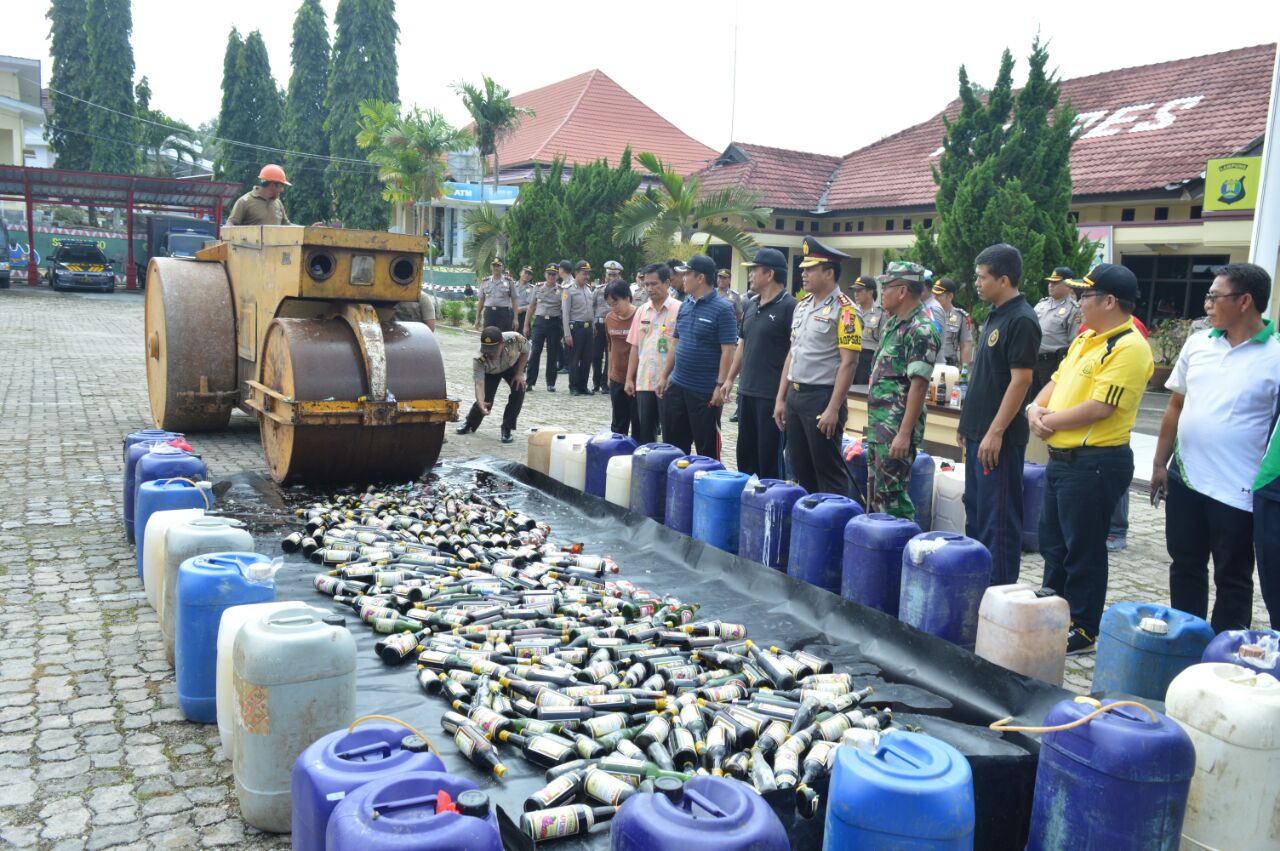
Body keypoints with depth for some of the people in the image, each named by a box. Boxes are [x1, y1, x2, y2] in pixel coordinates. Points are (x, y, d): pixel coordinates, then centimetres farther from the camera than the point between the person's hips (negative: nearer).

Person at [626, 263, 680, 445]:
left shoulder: (679, 310, -7)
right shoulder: (641, 311, 10)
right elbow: (635, 347, 14)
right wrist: (629, 378, 9)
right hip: (643, 382, 5)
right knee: (644, 434, 12)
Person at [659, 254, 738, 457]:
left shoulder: (722, 309, -12)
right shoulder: (684, 306, 10)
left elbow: (727, 351, -15)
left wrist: (720, 385, -20)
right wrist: (664, 375, 14)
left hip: (705, 391, -7)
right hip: (677, 386, 7)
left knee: (707, 448, 4)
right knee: (673, 443, 15)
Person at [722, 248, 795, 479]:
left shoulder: (789, 306, -12)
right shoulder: (750, 305, 12)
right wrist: (730, 378, 17)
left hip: (773, 396, -8)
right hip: (747, 391, 8)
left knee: (769, 459, 1)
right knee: (744, 454, 16)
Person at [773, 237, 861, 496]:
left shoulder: (843, 310, -12)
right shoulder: (802, 305, 12)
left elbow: (848, 362, -16)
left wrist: (833, 409, -20)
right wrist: (780, 398, 13)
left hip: (821, 397, -8)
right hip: (794, 396, 8)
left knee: (829, 472, 1)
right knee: (800, 470, 15)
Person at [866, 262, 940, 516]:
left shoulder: (921, 331, -16)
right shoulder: (891, 322, 13)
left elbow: (918, 385, -21)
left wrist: (905, 434, -23)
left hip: (897, 428, -9)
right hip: (877, 425, 9)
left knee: (892, 495, -4)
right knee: (874, 492, 15)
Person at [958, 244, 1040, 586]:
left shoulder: (1021, 320, -15)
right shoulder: (995, 315, 13)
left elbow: (1020, 380, -19)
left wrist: (995, 433, -21)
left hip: (999, 437, -10)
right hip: (978, 432, 10)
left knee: (998, 519, -2)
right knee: (975, 511, 16)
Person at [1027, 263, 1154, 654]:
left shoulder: (1128, 348, -17)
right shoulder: (1085, 339, 13)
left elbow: (1099, 408, -23)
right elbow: (1056, 382, 18)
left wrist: (1049, 421, -12)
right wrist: (1035, 408, -3)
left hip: (1093, 463, -10)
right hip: (1062, 457, 10)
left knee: (1083, 550, 2)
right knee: (1053, 543, 19)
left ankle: (1082, 630, 15)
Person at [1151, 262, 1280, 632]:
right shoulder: (1197, 344, 4)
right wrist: (1160, 463, 9)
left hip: (1238, 490, -5)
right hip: (1185, 479, 5)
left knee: (1232, 580, 9)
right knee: (1185, 568, 17)